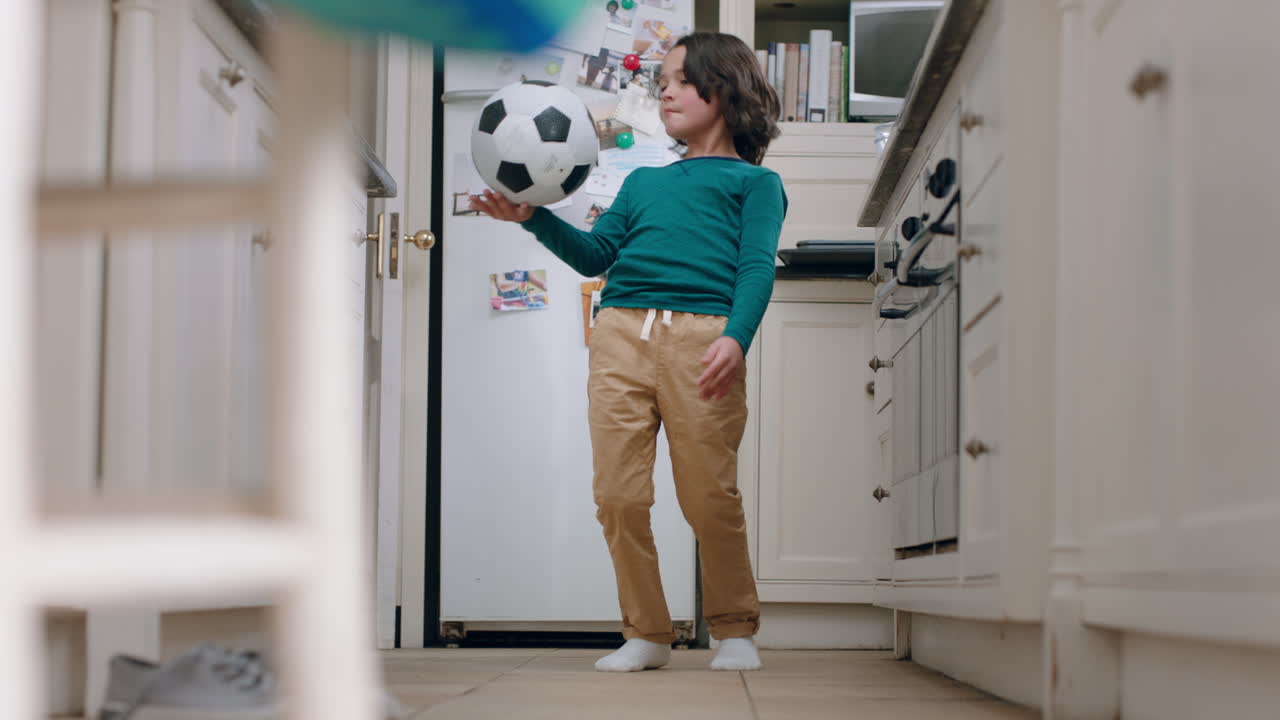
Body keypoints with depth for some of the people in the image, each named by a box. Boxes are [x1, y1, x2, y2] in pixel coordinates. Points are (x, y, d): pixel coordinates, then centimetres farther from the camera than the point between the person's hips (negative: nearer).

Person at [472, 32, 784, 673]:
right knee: (618, 494, -3)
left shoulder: (754, 181, 18)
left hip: (701, 336, -4)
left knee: (709, 497, -6)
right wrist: (533, 217, 6)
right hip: (620, 332, 4)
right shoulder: (643, 182, 32)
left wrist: (736, 338, -15)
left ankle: (735, 629, 12)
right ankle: (646, 633, 9)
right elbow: (595, 254, 22)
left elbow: (757, 266, 3)